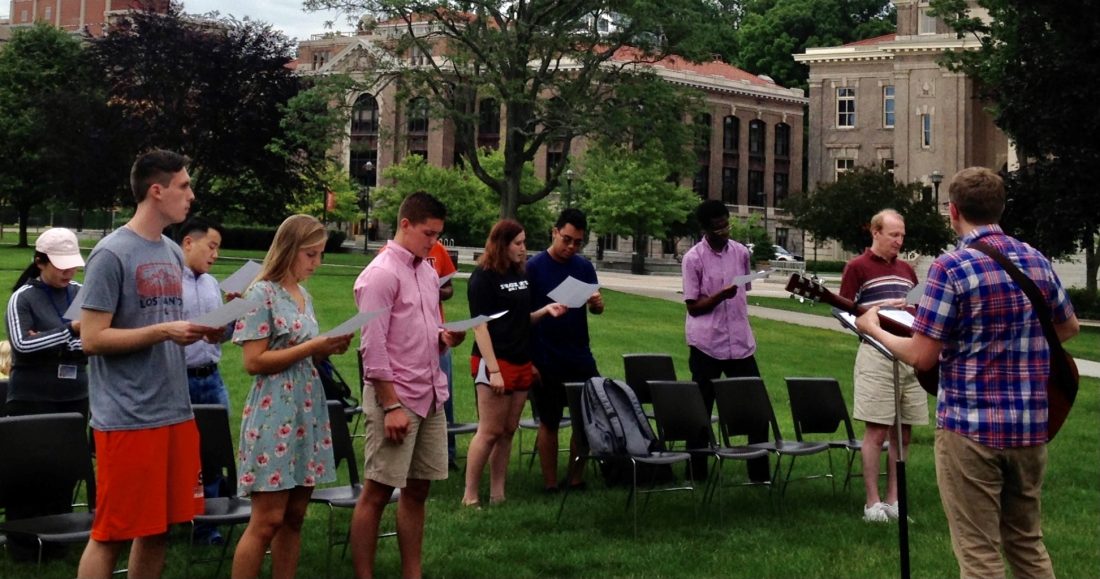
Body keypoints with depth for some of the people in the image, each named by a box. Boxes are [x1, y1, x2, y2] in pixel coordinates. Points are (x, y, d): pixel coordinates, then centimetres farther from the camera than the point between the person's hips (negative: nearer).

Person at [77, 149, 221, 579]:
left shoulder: (173, 254, 14)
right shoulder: (111, 254, -11)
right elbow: (92, 339, -14)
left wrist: (202, 331, 1)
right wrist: (163, 331, -20)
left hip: (175, 413, 8)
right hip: (128, 419, -8)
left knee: (158, 528, 12)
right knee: (112, 534, -1)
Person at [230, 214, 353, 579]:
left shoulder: (304, 296, 13)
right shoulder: (262, 293, -10)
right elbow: (254, 362, -15)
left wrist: (328, 349, 1)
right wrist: (312, 347, -16)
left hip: (307, 413, 8)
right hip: (275, 416, -8)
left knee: (294, 517, 9)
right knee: (267, 520, -8)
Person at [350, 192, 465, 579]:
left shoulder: (428, 272, 13)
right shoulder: (381, 274, -12)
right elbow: (373, 347, -16)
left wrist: (445, 338, -2)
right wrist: (391, 406, -19)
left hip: (431, 396, 8)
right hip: (395, 397, -8)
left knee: (417, 490, 11)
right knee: (377, 492, -1)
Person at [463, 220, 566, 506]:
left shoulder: (519, 274, 12)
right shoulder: (484, 277, -9)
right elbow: (480, 325, -13)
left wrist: (545, 311, 2)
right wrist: (493, 369, -19)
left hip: (521, 362, 7)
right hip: (495, 362, -7)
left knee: (508, 431, 9)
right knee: (489, 431, -6)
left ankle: (497, 493, 15)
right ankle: (470, 496, 1)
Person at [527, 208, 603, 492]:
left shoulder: (584, 267, 6)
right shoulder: (534, 267, -7)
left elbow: (597, 309, 7)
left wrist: (597, 303, -19)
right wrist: (529, 361, -10)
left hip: (579, 357, 4)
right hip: (546, 359, -4)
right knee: (549, 422, 5)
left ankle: (577, 479, 15)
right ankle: (550, 484, 14)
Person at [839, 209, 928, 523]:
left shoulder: (907, 270, 18)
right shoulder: (857, 267, -1)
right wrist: (884, 309, -14)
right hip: (875, 353, -6)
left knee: (902, 432, 7)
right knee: (876, 430, -6)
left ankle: (893, 499, 15)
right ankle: (873, 502, 0)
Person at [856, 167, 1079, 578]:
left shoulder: (951, 267, -13)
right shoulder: (1038, 261, 6)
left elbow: (922, 357, -13)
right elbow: (1069, 328, 21)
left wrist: (873, 329, 3)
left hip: (970, 425, -6)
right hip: (1031, 425, 6)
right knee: (1027, 544, 19)